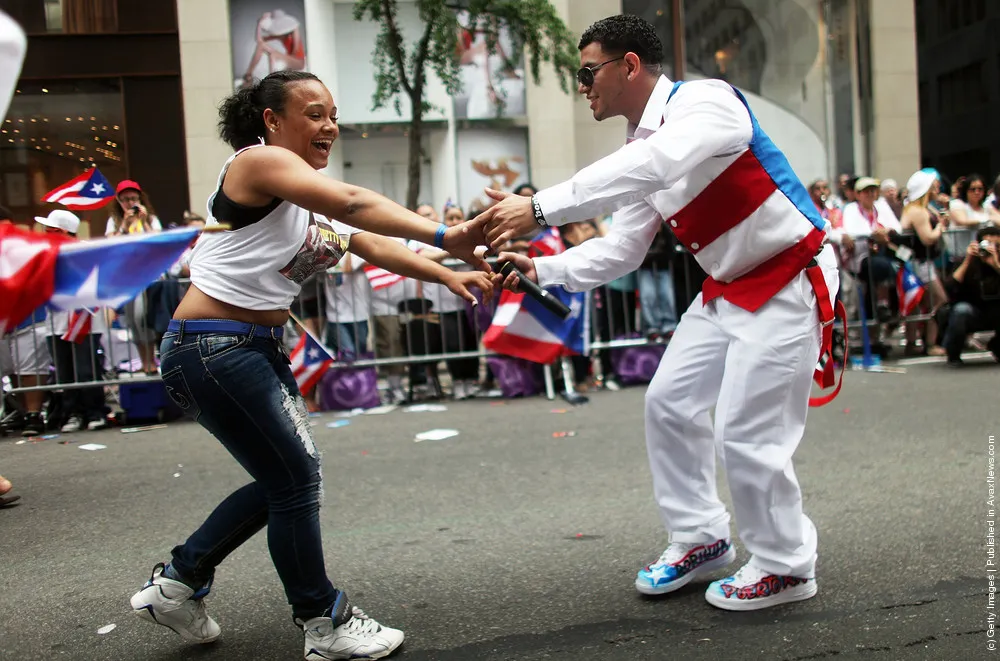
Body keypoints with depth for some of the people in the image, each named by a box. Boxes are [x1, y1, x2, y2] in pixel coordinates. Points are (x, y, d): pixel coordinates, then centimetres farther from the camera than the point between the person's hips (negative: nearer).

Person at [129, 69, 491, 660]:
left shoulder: (313, 192, 15)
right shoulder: (259, 161, -14)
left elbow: (374, 244, 4)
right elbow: (355, 204, -30)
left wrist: (447, 276, -9)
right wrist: (442, 235, -38)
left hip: (261, 347, 10)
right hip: (212, 347, -10)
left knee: (284, 480, 14)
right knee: (296, 478, -5)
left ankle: (177, 582, 28)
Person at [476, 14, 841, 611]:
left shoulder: (705, 101, -21)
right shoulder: (640, 149, 5)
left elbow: (654, 166, -42)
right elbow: (621, 251, 7)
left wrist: (539, 208, -46)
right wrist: (539, 270, -5)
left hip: (789, 284, -9)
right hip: (727, 288, 9)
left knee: (747, 431, -7)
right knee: (669, 402, 10)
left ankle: (785, 567, 16)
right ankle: (701, 539, 26)